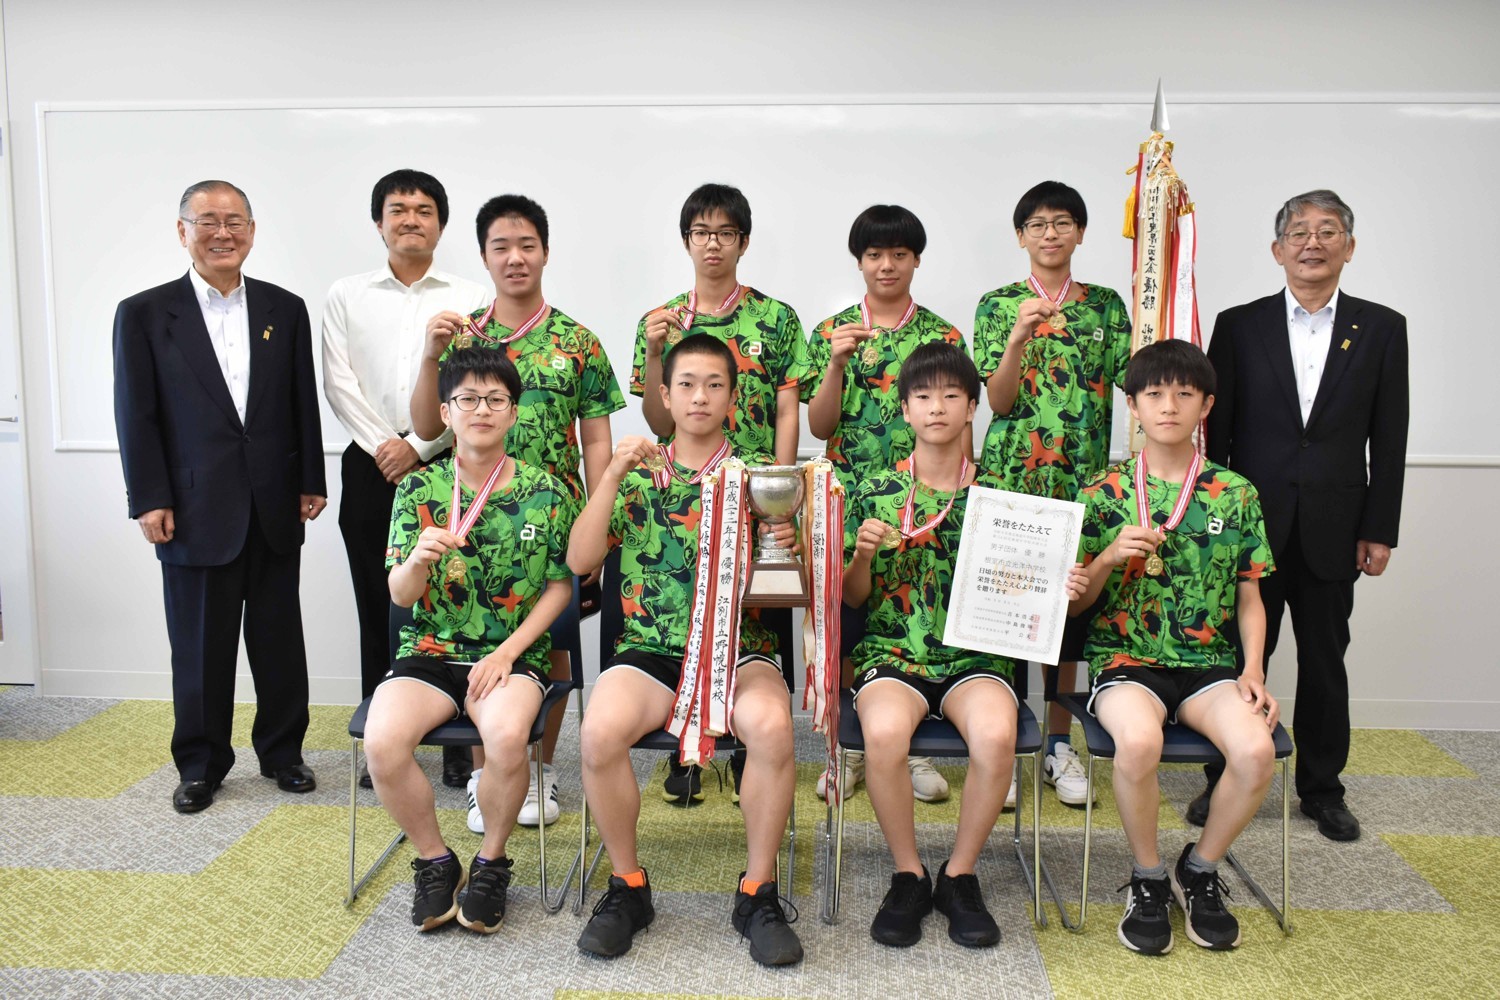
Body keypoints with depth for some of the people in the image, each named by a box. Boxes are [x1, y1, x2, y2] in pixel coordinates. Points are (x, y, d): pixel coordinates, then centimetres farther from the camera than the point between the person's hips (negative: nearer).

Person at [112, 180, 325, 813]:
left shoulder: (286, 309, 7)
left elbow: (304, 405, 8)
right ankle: (200, 765, 23)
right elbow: (137, 416, -2)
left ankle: (282, 751, 26)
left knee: (279, 638, 10)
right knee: (200, 644, 8)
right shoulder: (144, 314, 1)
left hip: (275, 508, 2)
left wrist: (311, 483, 4)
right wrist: (149, 501, -7)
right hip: (196, 511, -2)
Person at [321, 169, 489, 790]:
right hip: (371, 468, 2)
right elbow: (339, 381, 4)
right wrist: (381, 445, -7)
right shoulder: (346, 296, 12)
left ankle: (459, 742, 7)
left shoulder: (470, 298, 5)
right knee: (378, 606, 6)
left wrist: (417, 446, -10)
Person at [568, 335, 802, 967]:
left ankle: (758, 892, -11)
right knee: (600, 731, -29)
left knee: (772, 726, -32)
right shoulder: (637, 474, 12)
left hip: (738, 646, 0)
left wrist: (782, 551, -16)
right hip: (649, 646, 1)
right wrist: (613, 475, -8)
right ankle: (627, 885, -4)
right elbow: (580, 559, 0)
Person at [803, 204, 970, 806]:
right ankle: (849, 749, 19)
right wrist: (838, 361, -14)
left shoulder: (943, 336, 5)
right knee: (845, 622, 3)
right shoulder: (832, 331, 5)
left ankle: (912, 750, 20)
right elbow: (819, 426, -1)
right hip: (848, 501, 0)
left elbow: (960, 425, 7)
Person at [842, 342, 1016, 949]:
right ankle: (908, 876, -7)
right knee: (885, 731, -34)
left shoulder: (996, 496, 9)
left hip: (974, 655, 1)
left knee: (997, 734, -32)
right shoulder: (876, 491, 7)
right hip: (891, 651, 0)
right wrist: (864, 553, -11)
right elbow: (853, 598, 8)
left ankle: (959, 875, -6)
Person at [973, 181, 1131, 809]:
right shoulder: (998, 306, 4)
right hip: (1009, 479, -2)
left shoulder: (1106, 306, 10)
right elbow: (999, 401, -6)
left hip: (1081, 481, 2)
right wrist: (1018, 340, -19)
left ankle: (1059, 743, 21)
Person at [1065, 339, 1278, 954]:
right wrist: (1110, 557, -14)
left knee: (1257, 749, -27)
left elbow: (1249, 601, 13)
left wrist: (1252, 671, -3)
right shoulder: (1104, 492, 3)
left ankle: (1199, 870, 4)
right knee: (1139, 741, -34)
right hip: (1124, 657, -2)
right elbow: (1075, 604, 5)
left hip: (1208, 661, 2)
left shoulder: (1235, 493, 9)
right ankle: (1147, 881, -4)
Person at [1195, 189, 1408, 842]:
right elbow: (1214, 429, 1)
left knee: (1325, 662, 11)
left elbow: (1388, 440, 4)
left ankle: (1322, 789, 26)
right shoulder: (1238, 325, 2)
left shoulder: (1382, 329, 5)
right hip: (1251, 523, -1)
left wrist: (1379, 531, 0)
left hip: (1333, 530, 1)